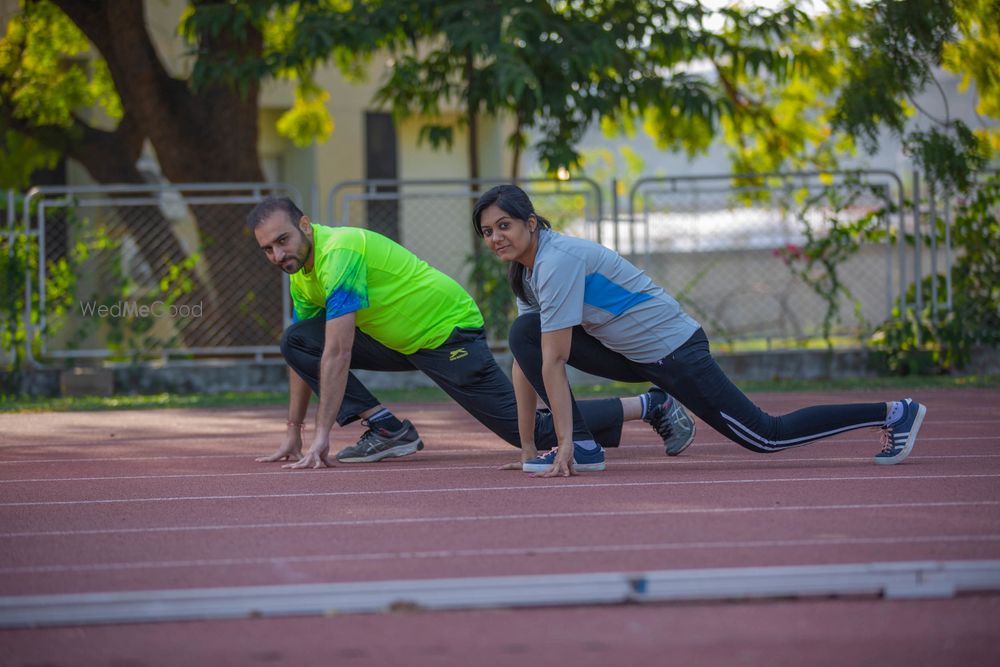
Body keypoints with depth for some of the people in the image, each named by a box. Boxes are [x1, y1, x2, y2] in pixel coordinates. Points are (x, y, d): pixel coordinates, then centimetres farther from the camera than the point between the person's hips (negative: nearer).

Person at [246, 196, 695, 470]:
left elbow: (337, 353, -31)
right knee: (296, 340, -4)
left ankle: (653, 406, 6)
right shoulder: (301, 272, 2)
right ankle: (387, 430, -2)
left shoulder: (340, 252, -27)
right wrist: (293, 433, 9)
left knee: (535, 432, -9)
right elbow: (308, 356, 12)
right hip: (398, 339, 9)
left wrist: (321, 436, -32)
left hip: (449, 332, -9)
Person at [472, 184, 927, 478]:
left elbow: (553, 362, -28)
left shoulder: (558, 262, -25)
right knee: (524, 332, -1)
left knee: (765, 437, -5)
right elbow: (528, 364, 7)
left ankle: (893, 414, 7)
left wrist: (562, 445, -30)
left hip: (671, 349, -9)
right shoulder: (524, 270, 4)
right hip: (629, 355, 9)